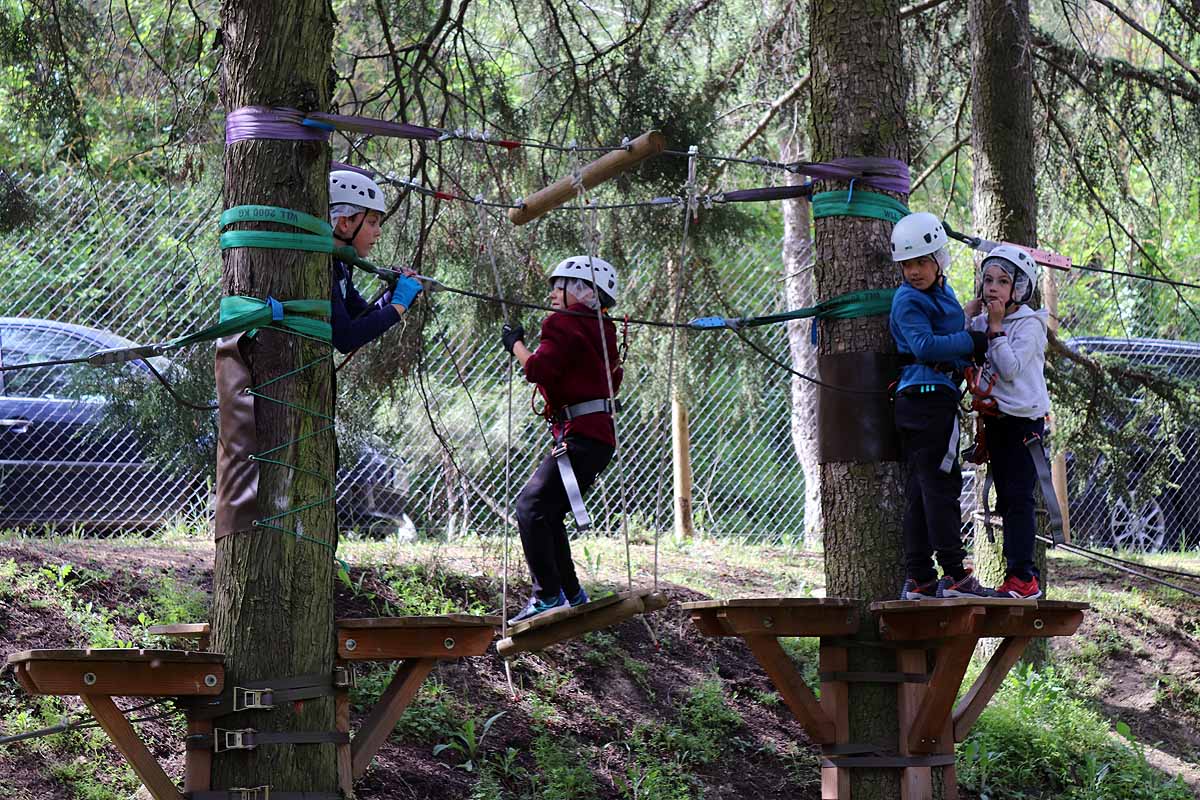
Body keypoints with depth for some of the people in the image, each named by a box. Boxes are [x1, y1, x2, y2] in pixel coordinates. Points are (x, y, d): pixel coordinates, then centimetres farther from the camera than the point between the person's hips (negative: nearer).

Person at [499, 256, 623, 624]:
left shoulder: (565, 324, -8)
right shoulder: (600, 331, 19)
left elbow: (538, 369, -20)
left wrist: (515, 343, -1)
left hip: (581, 437, -10)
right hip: (598, 436, 10)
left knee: (532, 506, -14)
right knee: (546, 511, 15)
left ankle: (548, 597, -17)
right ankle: (572, 595, 18)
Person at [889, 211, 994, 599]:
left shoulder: (942, 293, 20)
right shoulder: (909, 300, -9)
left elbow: (948, 338, 29)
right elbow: (925, 345, -21)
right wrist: (974, 342, -16)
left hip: (914, 401, 10)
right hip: (929, 395, -10)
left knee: (921, 489, 8)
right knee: (940, 484, -9)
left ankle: (918, 579, 9)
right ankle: (954, 575, -10)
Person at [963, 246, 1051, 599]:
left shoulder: (1029, 325, -10)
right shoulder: (982, 322, 11)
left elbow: (1010, 369, -19)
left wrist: (995, 327, -16)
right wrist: (966, 318, 0)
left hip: (1023, 420, -8)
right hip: (995, 420, 8)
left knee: (1018, 498, -11)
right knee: (1006, 500, 10)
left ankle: (1022, 576, -11)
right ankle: (1022, 575, 16)